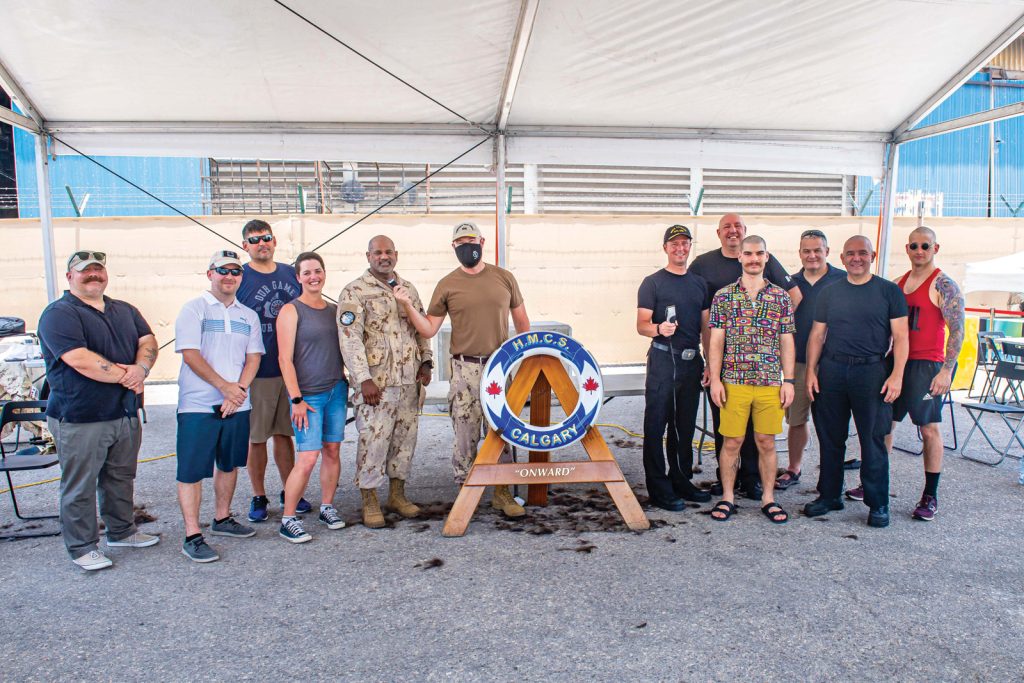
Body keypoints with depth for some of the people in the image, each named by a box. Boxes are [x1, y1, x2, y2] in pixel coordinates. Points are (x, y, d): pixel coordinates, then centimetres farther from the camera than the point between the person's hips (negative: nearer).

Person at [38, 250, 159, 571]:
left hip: (125, 414, 7)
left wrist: (140, 368, -18)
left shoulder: (125, 311, 14)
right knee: (80, 486, 4)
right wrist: (124, 376, -13)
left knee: (121, 478, 18)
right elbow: (80, 360, -21)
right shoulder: (59, 314, -9)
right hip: (80, 419, -6)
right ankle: (82, 547, 17)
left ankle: (122, 531, 34)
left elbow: (148, 341, 3)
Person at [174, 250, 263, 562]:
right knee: (192, 471, -1)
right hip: (198, 405, -5)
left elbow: (253, 357, 6)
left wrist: (240, 389, -10)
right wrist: (225, 386, -15)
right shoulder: (193, 309, -3)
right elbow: (190, 354, -12)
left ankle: (222, 519, 32)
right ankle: (192, 536, 6)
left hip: (237, 405, 5)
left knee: (229, 465, 16)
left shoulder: (248, 315, 11)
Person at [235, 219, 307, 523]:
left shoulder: (291, 274, 9)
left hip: (291, 370, 3)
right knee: (256, 438, 6)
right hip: (257, 372, -3)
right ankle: (258, 497, 19)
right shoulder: (239, 278, -4)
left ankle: (289, 492, 25)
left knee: (284, 433, 14)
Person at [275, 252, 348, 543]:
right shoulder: (291, 311, -5)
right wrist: (296, 399, -13)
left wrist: (345, 384, 11)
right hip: (308, 395, -5)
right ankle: (288, 519, 4)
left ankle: (327, 507, 25)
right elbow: (285, 359, -9)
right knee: (307, 458, -9)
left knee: (332, 451, 9)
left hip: (337, 390, 6)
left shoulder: (334, 310, 11)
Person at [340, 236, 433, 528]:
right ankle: (370, 502, 10)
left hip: (409, 382, 6)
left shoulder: (408, 289, 14)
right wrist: (364, 379, -17)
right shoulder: (354, 292, -5)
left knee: (405, 438, 11)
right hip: (375, 383, -6)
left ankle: (397, 495, 25)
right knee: (373, 440, -3)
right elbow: (350, 339, -12)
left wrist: (425, 362, 8)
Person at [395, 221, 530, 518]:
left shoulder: (503, 277, 7)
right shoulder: (447, 285, 3)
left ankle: (502, 493, 20)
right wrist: (408, 305, -11)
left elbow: (521, 320, 14)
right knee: (466, 435, 2)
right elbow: (429, 329, 2)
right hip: (465, 369, -1)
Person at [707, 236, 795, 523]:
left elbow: (787, 342, 7)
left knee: (766, 442, 9)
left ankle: (768, 498, 22)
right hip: (734, 381, -1)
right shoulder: (724, 296, 2)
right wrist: (715, 379, -6)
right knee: (732, 441, 5)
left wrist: (788, 381, 1)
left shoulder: (781, 297, 7)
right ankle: (727, 497, 18)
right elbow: (716, 341, 0)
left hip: (771, 383, 1)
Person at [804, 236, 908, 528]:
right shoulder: (829, 292, 11)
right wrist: (811, 371, 3)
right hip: (831, 370, 3)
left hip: (872, 372, -3)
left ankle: (878, 503, 12)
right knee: (830, 438, 8)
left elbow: (900, 337, 1)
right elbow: (817, 335, 12)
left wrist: (896, 374, -8)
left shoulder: (889, 291, 4)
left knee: (873, 440, 0)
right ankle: (829, 495, 21)